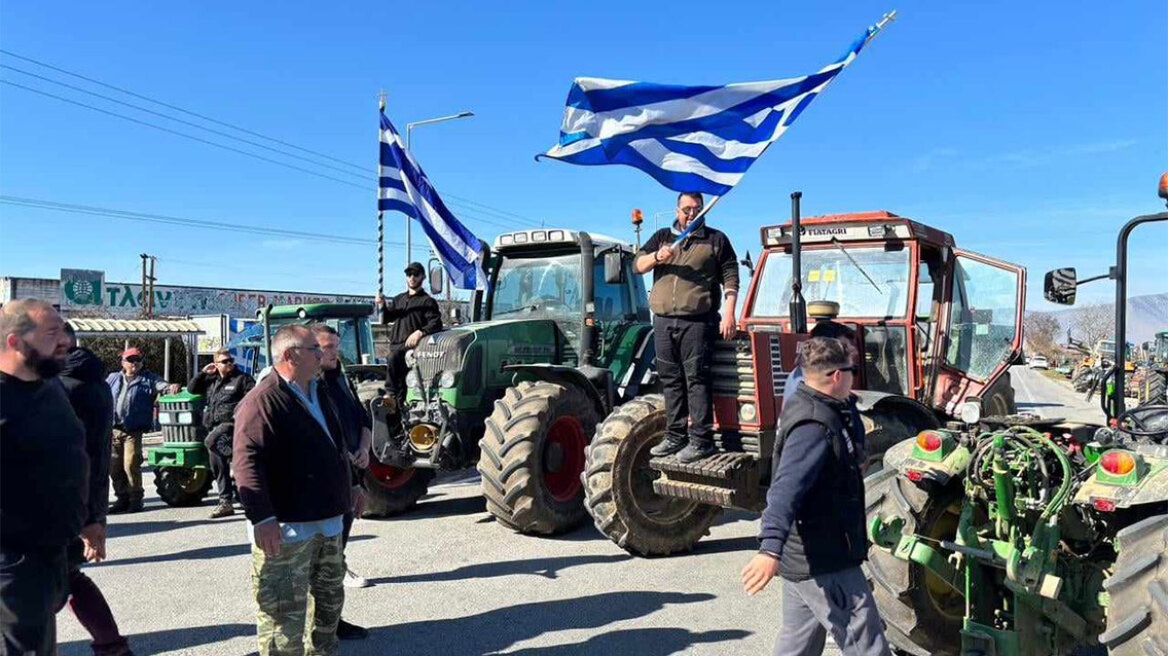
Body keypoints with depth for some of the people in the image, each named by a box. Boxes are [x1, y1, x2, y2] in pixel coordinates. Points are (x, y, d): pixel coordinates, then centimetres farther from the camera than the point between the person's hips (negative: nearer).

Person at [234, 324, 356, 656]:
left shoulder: (319, 395, 14)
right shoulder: (263, 401, -15)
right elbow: (247, 462, -23)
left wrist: (348, 489, 30)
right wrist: (262, 518, -29)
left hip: (328, 522, 9)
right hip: (286, 529, -9)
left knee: (329, 599, 22)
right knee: (284, 612, -4)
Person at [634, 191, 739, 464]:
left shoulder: (716, 239, 10)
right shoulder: (662, 237, 20)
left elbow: (730, 278, 3)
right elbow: (638, 265, 9)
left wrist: (729, 313, -8)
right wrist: (657, 257, -12)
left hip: (697, 321, -4)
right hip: (664, 321, 4)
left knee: (697, 379, -9)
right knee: (671, 380, 8)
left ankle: (701, 440, -7)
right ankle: (675, 436, 17)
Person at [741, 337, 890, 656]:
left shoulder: (828, 412, 8)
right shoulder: (814, 427, -24)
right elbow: (786, 488, -37)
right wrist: (770, 549, -48)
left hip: (803, 558, 10)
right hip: (826, 566, -10)